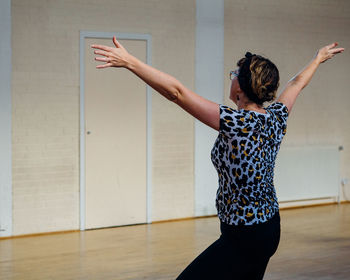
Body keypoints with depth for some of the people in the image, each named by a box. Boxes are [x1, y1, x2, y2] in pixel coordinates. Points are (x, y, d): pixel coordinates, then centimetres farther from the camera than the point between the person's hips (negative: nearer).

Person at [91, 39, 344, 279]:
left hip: (242, 239, -9)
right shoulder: (277, 118, -1)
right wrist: (319, 58, 39)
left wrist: (129, 62, -26)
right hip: (271, 230, 9)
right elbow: (297, 83, 20)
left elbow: (176, 92, -26)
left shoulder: (237, 123, -22)